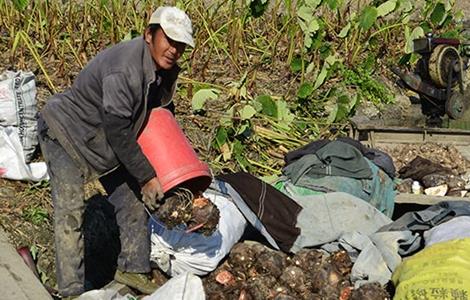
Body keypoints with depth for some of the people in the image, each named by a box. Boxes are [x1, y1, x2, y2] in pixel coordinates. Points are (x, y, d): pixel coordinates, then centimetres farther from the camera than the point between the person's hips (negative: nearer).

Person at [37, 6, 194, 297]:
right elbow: (118, 131, -30)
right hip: (65, 134, -9)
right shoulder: (125, 70, -35)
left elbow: (163, 107, 12)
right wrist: (147, 177, -22)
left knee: (131, 200, 9)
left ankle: (133, 269, 23)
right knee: (70, 213, -11)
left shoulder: (164, 68, -7)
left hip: (106, 140, 9)